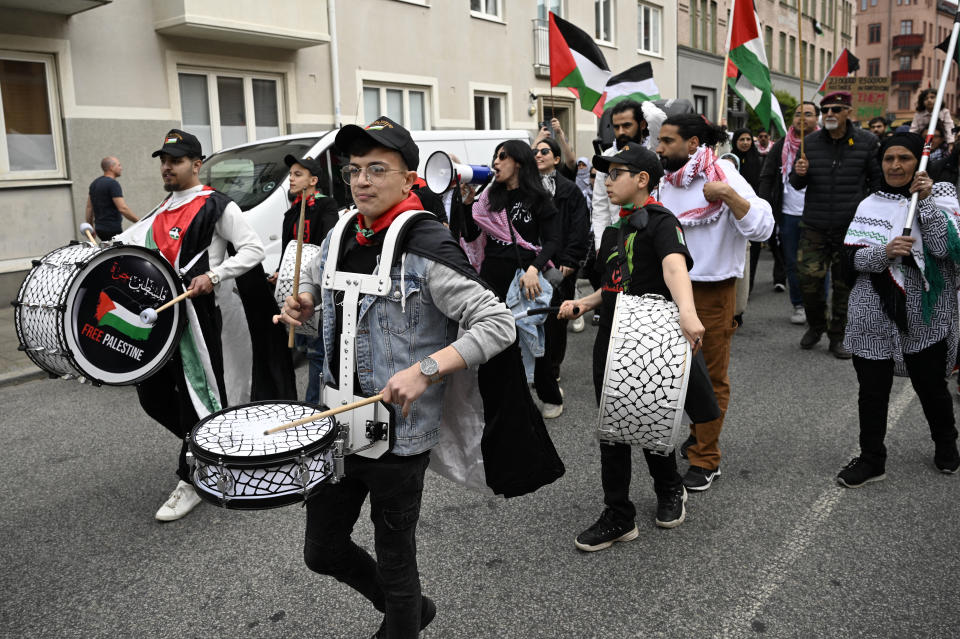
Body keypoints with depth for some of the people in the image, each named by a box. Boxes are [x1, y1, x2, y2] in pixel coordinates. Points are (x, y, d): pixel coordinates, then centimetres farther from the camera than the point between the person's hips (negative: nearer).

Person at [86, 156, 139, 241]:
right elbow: (123, 208, -21)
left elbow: (89, 207, 18)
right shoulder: (113, 184, -13)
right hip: (112, 229, -9)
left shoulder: (94, 184, 15)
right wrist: (139, 222, -16)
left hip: (99, 228, 9)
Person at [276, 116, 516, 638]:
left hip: (398, 433, -7)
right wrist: (302, 301, 1)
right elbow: (316, 279, 24)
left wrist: (425, 370, -30)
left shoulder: (427, 252, -17)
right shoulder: (342, 238, 4)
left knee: (394, 563, 10)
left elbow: (499, 324, -21)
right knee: (322, 550, 20)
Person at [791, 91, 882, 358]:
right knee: (808, 279, -2)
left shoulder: (867, 141, 0)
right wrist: (798, 174, -12)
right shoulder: (810, 141, 5)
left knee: (845, 284, 6)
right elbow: (796, 184, 10)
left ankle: (837, 336, 19)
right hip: (814, 225, 1)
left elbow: (878, 179, 9)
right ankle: (815, 325, 24)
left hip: (851, 226, -1)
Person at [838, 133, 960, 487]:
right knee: (872, 389, 5)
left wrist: (926, 201, -18)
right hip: (876, 314, 2)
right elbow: (856, 258, -3)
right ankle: (871, 459, 20)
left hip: (925, 315, -1)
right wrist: (886, 251, -22)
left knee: (931, 385, 12)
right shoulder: (871, 205, 6)